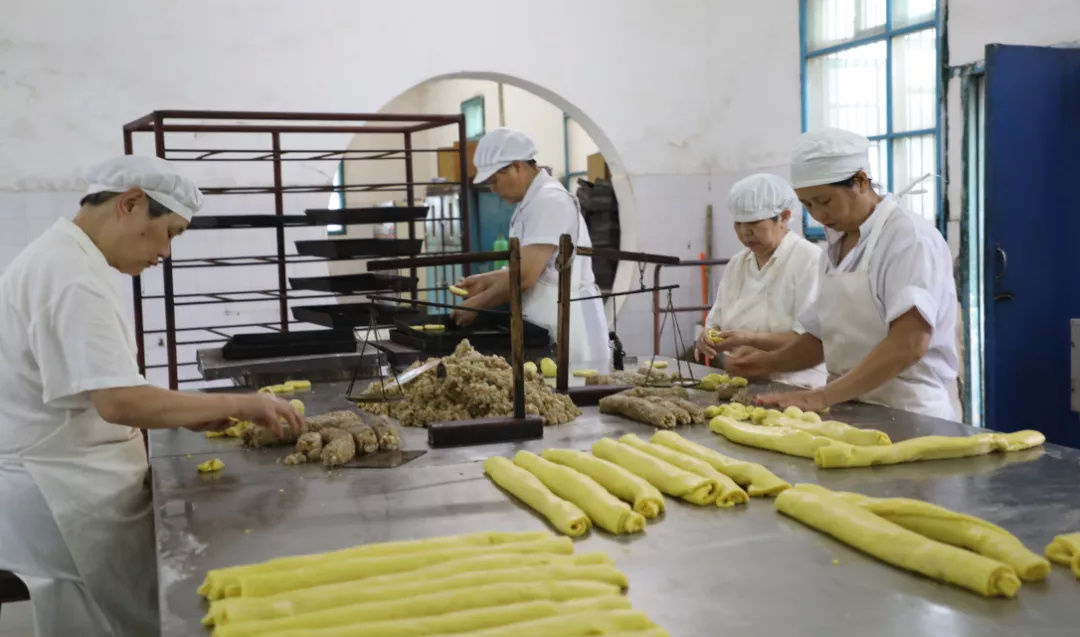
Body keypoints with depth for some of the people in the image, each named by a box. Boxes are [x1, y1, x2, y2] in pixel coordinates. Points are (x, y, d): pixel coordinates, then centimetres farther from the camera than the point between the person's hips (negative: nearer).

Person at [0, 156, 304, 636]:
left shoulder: (61, 259, 13)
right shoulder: (71, 275, -21)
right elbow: (119, 402, -29)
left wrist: (189, 414, 7)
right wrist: (236, 404, -20)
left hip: (67, 481, 10)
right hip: (64, 489, -10)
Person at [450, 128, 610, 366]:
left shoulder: (549, 202, -15)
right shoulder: (532, 202, 17)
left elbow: (525, 276, -21)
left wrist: (475, 304, -10)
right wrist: (486, 281, 13)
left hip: (569, 330, -9)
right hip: (549, 333, 9)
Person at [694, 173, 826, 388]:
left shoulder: (810, 260, -5)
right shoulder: (736, 264, 17)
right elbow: (715, 322, 20)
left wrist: (752, 340, -22)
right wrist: (708, 337, -3)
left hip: (794, 389, -6)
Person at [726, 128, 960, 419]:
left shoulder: (910, 239, -9)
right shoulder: (836, 245, 15)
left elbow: (910, 343, -21)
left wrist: (823, 397, -24)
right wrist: (770, 362, 6)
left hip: (907, 419, -7)